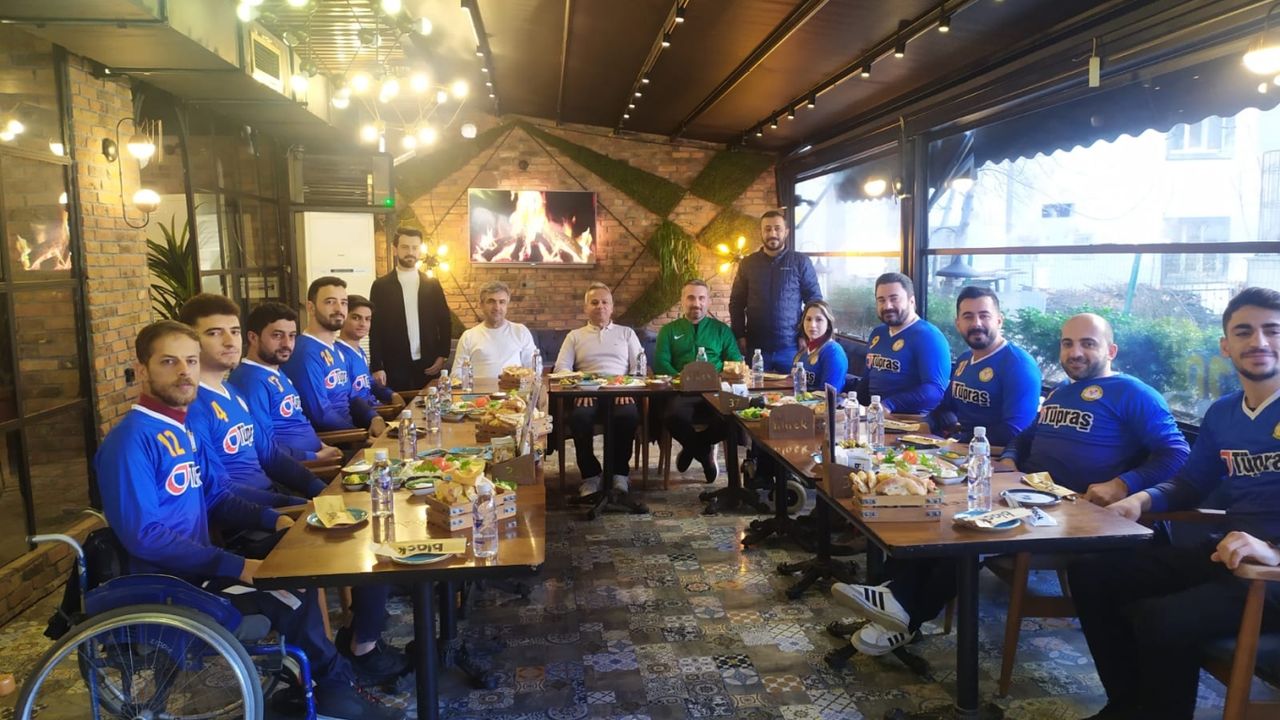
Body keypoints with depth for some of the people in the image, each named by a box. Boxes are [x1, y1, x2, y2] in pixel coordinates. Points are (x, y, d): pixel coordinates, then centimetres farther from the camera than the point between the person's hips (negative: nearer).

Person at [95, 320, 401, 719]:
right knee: (291, 598, -16)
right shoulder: (131, 439, -20)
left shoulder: (183, 429, 8)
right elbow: (143, 537, -26)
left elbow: (213, 497, 17)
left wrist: (273, 519, 1)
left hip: (197, 564, 9)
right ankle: (335, 683, 7)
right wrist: (235, 566, -27)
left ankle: (328, 682, 13)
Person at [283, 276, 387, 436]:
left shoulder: (337, 350, 14)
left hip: (349, 430, 9)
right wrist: (364, 433, -12)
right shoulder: (305, 353, -16)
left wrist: (375, 419, 0)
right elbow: (320, 415, -20)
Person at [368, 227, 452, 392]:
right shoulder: (380, 286, 2)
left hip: (429, 365, 2)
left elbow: (445, 321, 10)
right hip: (394, 366, -2)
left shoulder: (432, 283, 8)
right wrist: (376, 367, -6)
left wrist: (443, 356, 1)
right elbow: (375, 329, 0)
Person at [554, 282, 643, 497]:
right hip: (587, 394, 0)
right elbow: (561, 368, 8)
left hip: (620, 393, 0)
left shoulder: (626, 333, 23)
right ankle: (590, 475, -16)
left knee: (629, 415, -35)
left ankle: (619, 472, -15)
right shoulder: (574, 336, 22)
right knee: (579, 417, -35)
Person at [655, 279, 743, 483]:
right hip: (682, 392, -1)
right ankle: (705, 453, -4)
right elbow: (660, 364, 6)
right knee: (675, 416, -38)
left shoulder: (721, 329, 22)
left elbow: (736, 362, 11)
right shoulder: (669, 330, 19)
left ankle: (692, 448, -2)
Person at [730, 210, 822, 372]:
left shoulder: (801, 262, 2)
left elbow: (815, 299, 3)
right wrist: (739, 336, 0)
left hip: (791, 347, -1)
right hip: (756, 347, 1)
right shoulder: (747, 263, 7)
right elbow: (736, 303, 9)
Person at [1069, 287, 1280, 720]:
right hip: (1223, 554, 8)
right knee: (1091, 573, -1)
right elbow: (1191, 484, 22)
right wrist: (1142, 499, 2)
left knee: (1160, 619, -31)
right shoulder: (1221, 413, 14)